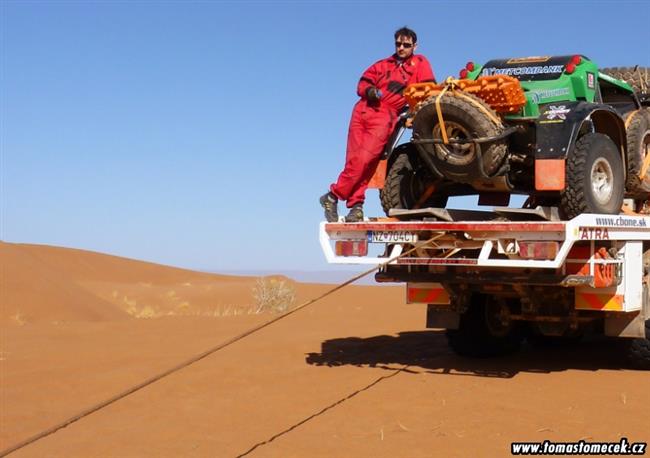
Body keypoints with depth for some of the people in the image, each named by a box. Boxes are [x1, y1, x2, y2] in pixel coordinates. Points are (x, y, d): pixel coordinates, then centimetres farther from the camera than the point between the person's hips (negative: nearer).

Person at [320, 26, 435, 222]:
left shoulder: (419, 63, 14)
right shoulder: (383, 65, 24)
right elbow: (362, 83, 21)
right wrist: (368, 90, -3)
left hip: (385, 116, -4)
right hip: (364, 110, 4)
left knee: (365, 159, -17)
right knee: (354, 159, -7)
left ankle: (334, 196, -10)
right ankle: (356, 206, -2)